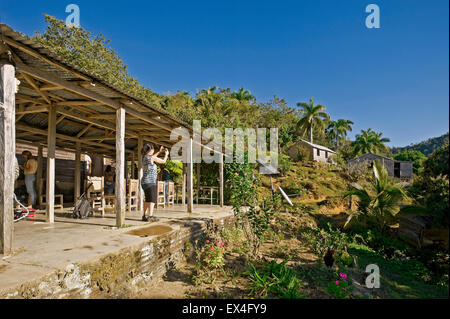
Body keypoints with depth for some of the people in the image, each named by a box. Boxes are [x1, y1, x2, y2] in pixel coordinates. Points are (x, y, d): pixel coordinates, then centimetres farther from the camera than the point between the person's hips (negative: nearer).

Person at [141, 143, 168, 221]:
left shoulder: (144, 157, 10)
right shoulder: (152, 157, -12)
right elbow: (163, 161, 0)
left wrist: (159, 151, 34)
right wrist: (166, 154, 19)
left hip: (144, 182, 9)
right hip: (151, 181, -8)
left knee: (147, 199, 17)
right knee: (152, 199, -7)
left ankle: (144, 216, 22)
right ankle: (150, 216, -13)